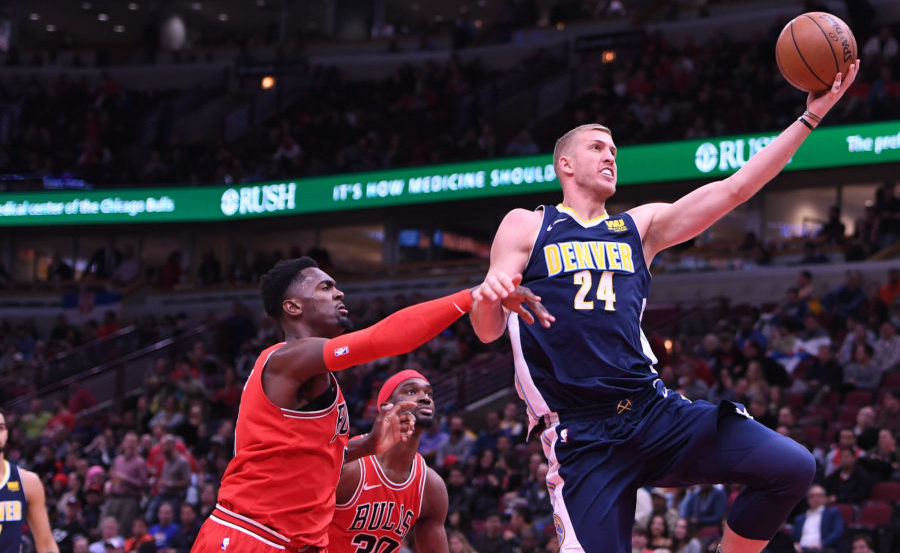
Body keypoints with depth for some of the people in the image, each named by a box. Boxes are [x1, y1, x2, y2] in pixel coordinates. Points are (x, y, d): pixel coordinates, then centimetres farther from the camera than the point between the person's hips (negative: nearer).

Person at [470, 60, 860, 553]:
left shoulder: (640, 227, 18)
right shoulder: (525, 227, 8)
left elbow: (735, 188, 11)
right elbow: (488, 332, 0)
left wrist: (810, 117, 5)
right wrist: (487, 299, -26)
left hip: (654, 410, 4)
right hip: (583, 436, -4)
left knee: (792, 467, -11)